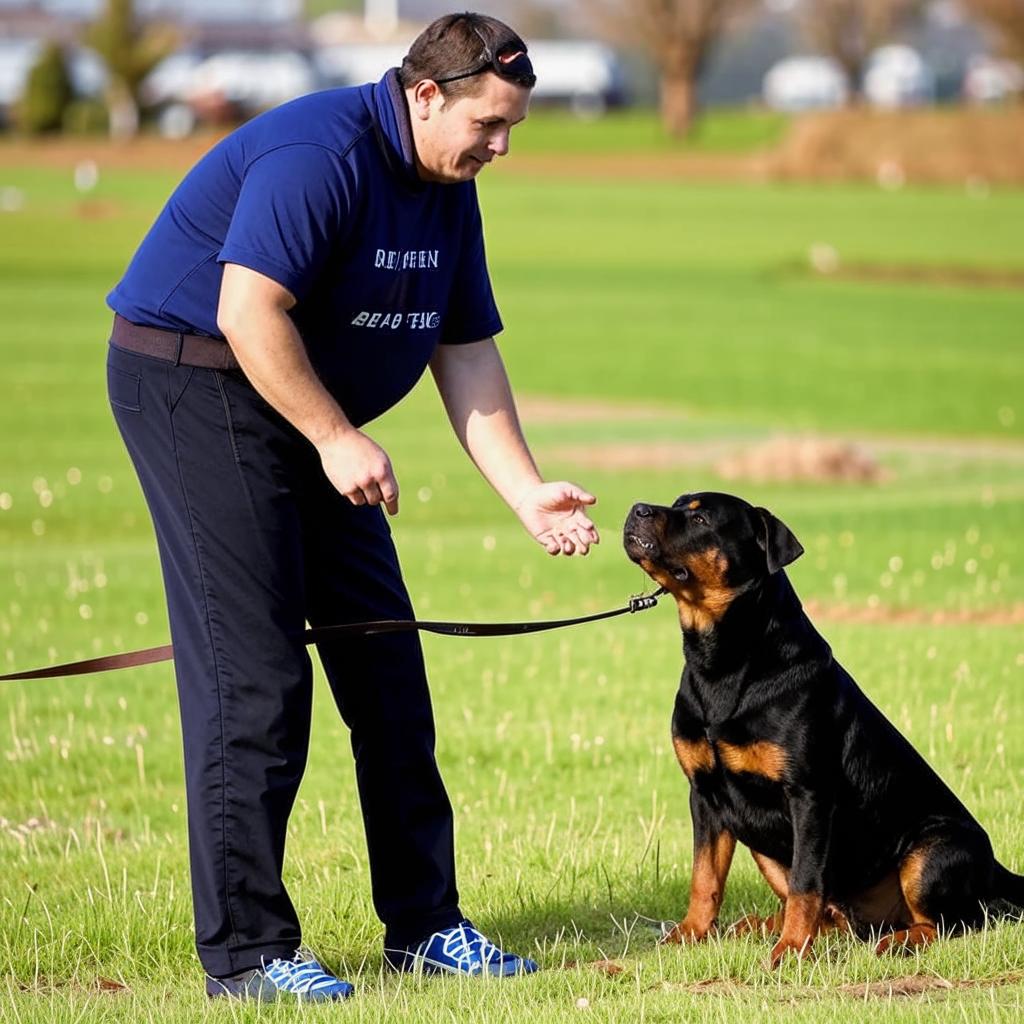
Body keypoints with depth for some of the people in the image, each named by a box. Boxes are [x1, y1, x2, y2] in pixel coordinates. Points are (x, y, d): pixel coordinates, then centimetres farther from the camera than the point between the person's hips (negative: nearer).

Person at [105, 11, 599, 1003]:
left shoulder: (449, 192, 7)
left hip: (309, 417, 10)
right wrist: (338, 438, -22)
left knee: (382, 658, 7)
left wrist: (529, 494, 1)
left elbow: (468, 357, 10)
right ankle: (244, 950, -8)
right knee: (252, 670, -12)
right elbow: (248, 313, -28)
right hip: (194, 385, -10)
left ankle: (423, 923, 14)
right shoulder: (319, 156, -22)